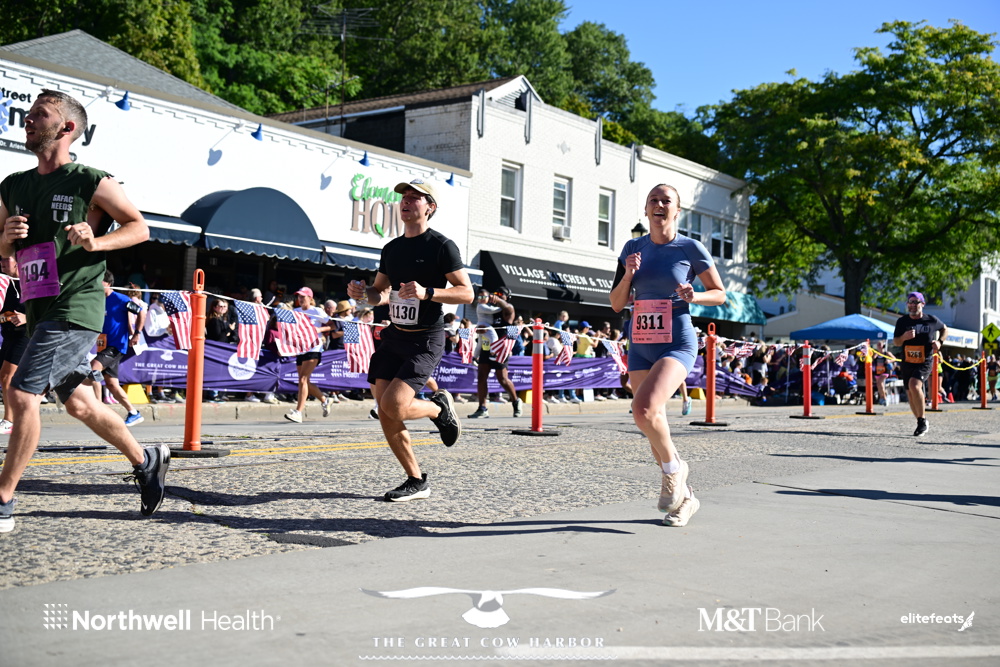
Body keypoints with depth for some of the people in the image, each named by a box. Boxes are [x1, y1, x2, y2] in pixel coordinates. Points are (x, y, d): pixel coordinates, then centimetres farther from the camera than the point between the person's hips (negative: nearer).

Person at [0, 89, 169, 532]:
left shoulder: (91, 183, -6)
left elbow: (139, 227, -1)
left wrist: (95, 242, -18)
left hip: (75, 308, -8)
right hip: (39, 309, 8)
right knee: (77, 401, 14)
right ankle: (145, 462, 32)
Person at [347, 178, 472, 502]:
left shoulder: (442, 245, -7)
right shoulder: (392, 248, 13)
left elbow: (466, 293, -11)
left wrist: (426, 293, -25)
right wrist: (363, 292, -1)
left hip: (426, 340, -7)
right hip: (394, 336, 7)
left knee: (393, 406, -20)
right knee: (385, 415, 2)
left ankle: (440, 408, 12)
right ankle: (416, 481, 15)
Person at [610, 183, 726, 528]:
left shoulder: (691, 248, -3)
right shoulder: (633, 248, 7)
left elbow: (720, 294, 6)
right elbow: (616, 304, 8)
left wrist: (693, 296, -14)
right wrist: (629, 274, -10)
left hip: (677, 344, -5)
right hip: (640, 346, 5)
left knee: (644, 409, -26)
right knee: (654, 425, 8)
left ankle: (674, 467, 1)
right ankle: (684, 497, 25)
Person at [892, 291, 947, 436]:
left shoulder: (932, 320, -3)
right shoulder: (902, 321, 0)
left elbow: (944, 329, 17)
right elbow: (895, 342, 2)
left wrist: (939, 342, -1)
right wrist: (904, 337, -20)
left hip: (925, 363, -4)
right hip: (907, 363, 4)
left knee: (914, 385, -27)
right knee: (910, 394, 10)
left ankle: (922, 420, -14)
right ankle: (921, 423, 30)